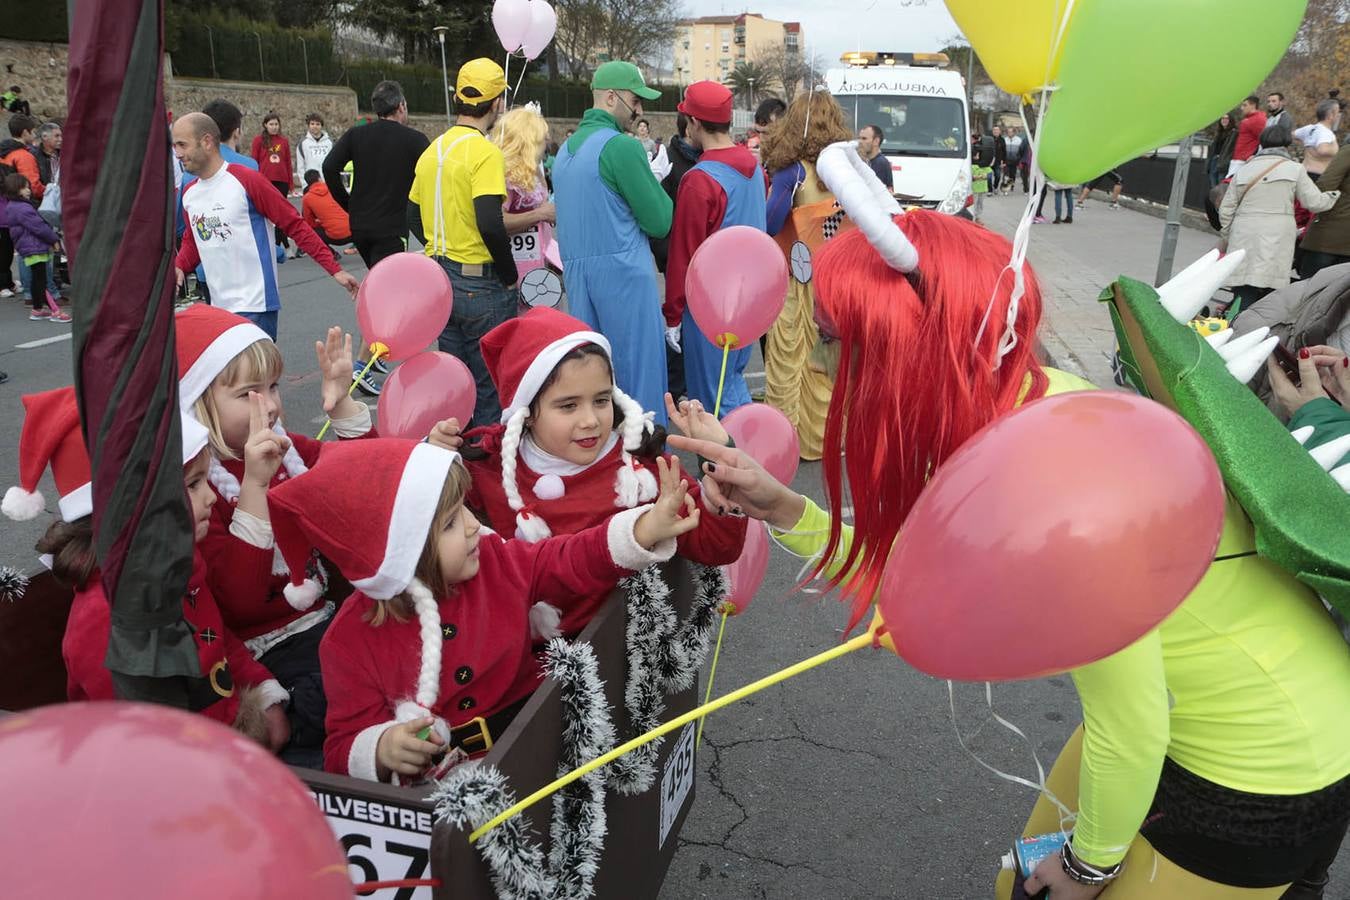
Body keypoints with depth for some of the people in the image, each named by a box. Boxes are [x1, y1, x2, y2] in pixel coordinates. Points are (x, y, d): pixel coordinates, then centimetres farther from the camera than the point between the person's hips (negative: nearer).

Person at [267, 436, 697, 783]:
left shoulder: (494, 561, -2)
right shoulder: (353, 640, -11)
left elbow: (575, 561, 6)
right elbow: (344, 748, -6)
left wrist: (646, 528, -8)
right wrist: (381, 750, -29)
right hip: (437, 785, -4)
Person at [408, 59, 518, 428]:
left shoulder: (433, 150, 10)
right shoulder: (485, 152, -14)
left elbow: (415, 217, 15)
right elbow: (491, 224, -24)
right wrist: (510, 275, -12)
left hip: (439, 280, 8)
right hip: (480, 284, -8)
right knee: (490, 390, 3)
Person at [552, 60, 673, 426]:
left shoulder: (566, 147, 16)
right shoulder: (622, 146, -10)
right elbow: (659, 221, -10)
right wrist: (660, 194, 10)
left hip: (576, 271, 8)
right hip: (622, 270, -8)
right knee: (639, 371, -2)